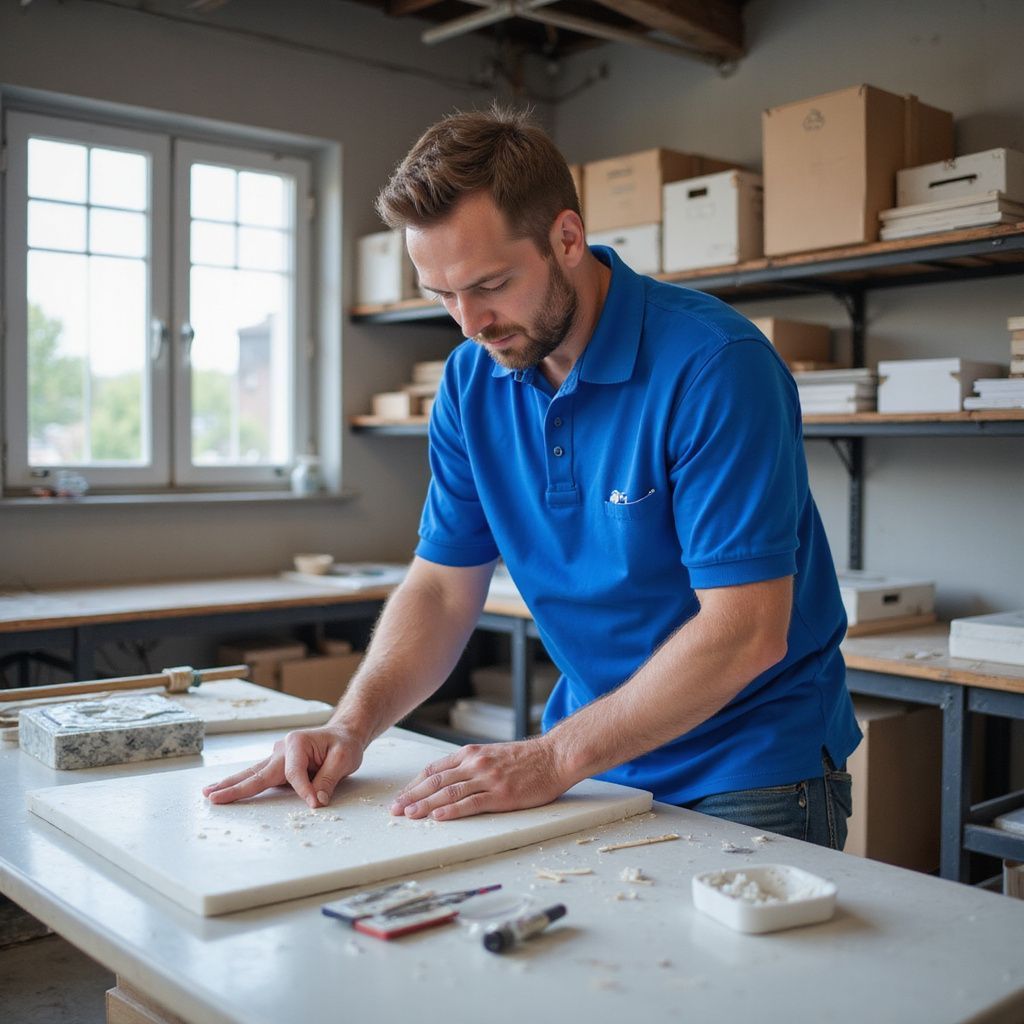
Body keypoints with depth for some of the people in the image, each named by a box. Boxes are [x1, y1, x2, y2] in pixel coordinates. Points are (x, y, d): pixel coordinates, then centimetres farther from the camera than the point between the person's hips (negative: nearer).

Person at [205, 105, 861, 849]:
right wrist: (351, 728, -10)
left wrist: (552, 760, -23)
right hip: (596, 765, 5)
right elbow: (444, 584, 4)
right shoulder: (473, 380, -1)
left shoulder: (715, 366, -21)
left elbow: (745, 632, -23)